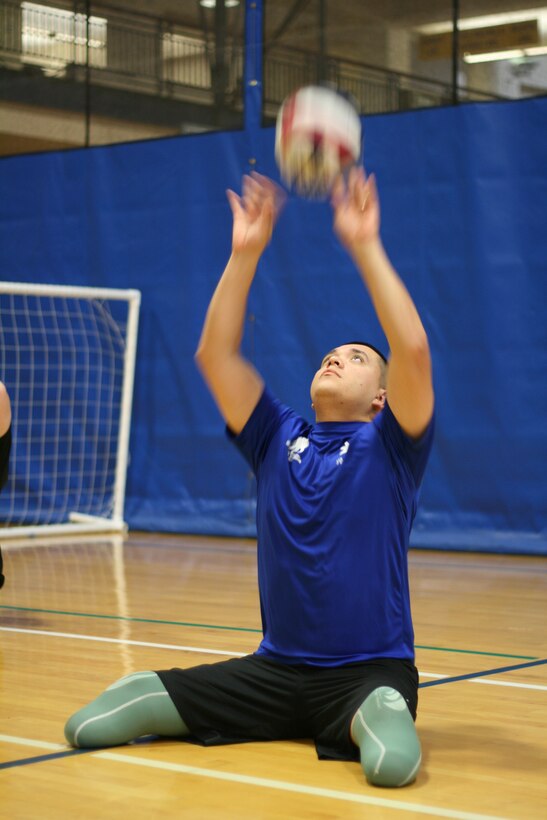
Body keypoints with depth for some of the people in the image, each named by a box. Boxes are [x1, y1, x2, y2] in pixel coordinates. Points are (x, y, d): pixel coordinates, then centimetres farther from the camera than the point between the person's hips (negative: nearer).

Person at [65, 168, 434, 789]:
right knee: (91, 725, -6)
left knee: (391, 762, -39)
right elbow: (214, 355, 3)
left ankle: (379, 718, -11)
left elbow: (413, 349, -16)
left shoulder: (388, 447, 1)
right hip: (275, 667, 4)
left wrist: (365, 247, -16)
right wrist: (245, 252, -3)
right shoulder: (277, 439, 12)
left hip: (369, 670, -4)